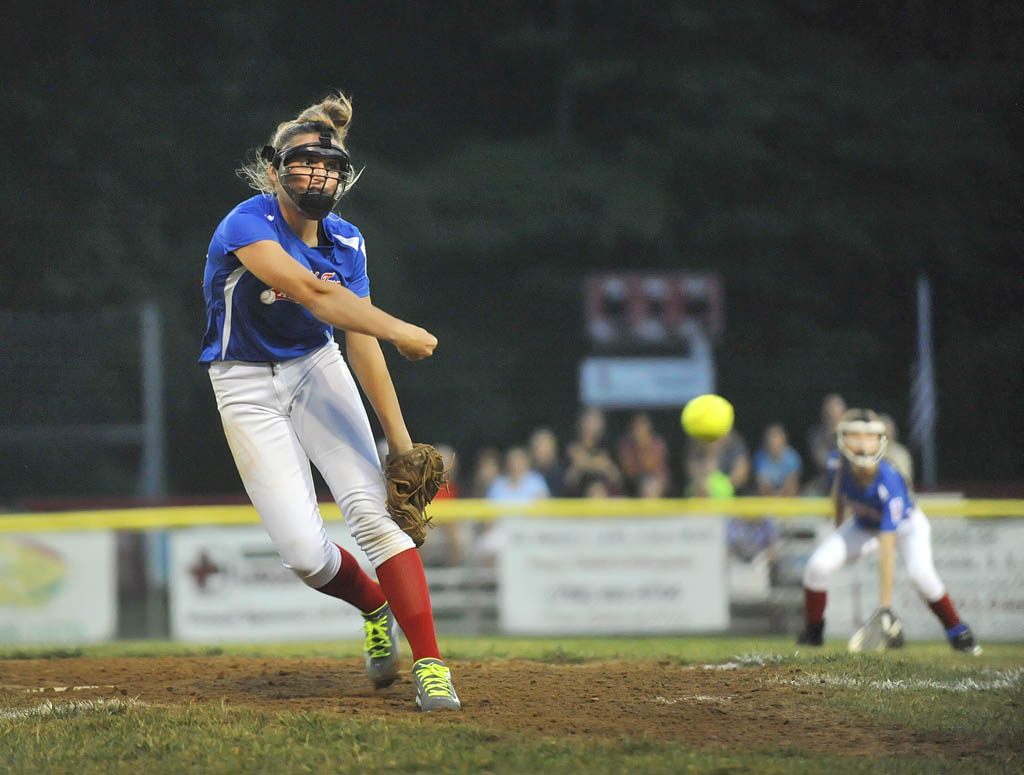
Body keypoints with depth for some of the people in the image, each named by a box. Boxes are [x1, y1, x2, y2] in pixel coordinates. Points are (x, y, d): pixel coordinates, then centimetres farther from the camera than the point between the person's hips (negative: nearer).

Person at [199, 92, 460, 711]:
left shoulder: (345, 242, -5)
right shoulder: (248, 226, -23)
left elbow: (363, 348, -5)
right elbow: (314, 294, -38)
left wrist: (402, 442, -11)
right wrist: (399, 331, -48)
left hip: (316, 370, 3)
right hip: (248, 388, -3)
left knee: (370, 508, -19)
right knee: (305, 553, -12)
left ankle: (430, 665, -18)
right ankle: (376, 608, 22)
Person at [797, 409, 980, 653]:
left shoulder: (888, 482, -41)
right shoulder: (837, 463, -28)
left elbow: (886, 549, -42)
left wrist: (884, 606, -43)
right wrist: (839, 532, 14)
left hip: (907, 525, -4)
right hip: (862, 527, 4)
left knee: (920, 572, -32)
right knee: (818, 566, -17)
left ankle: (958, 632, -8)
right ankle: (813, 632, 7)